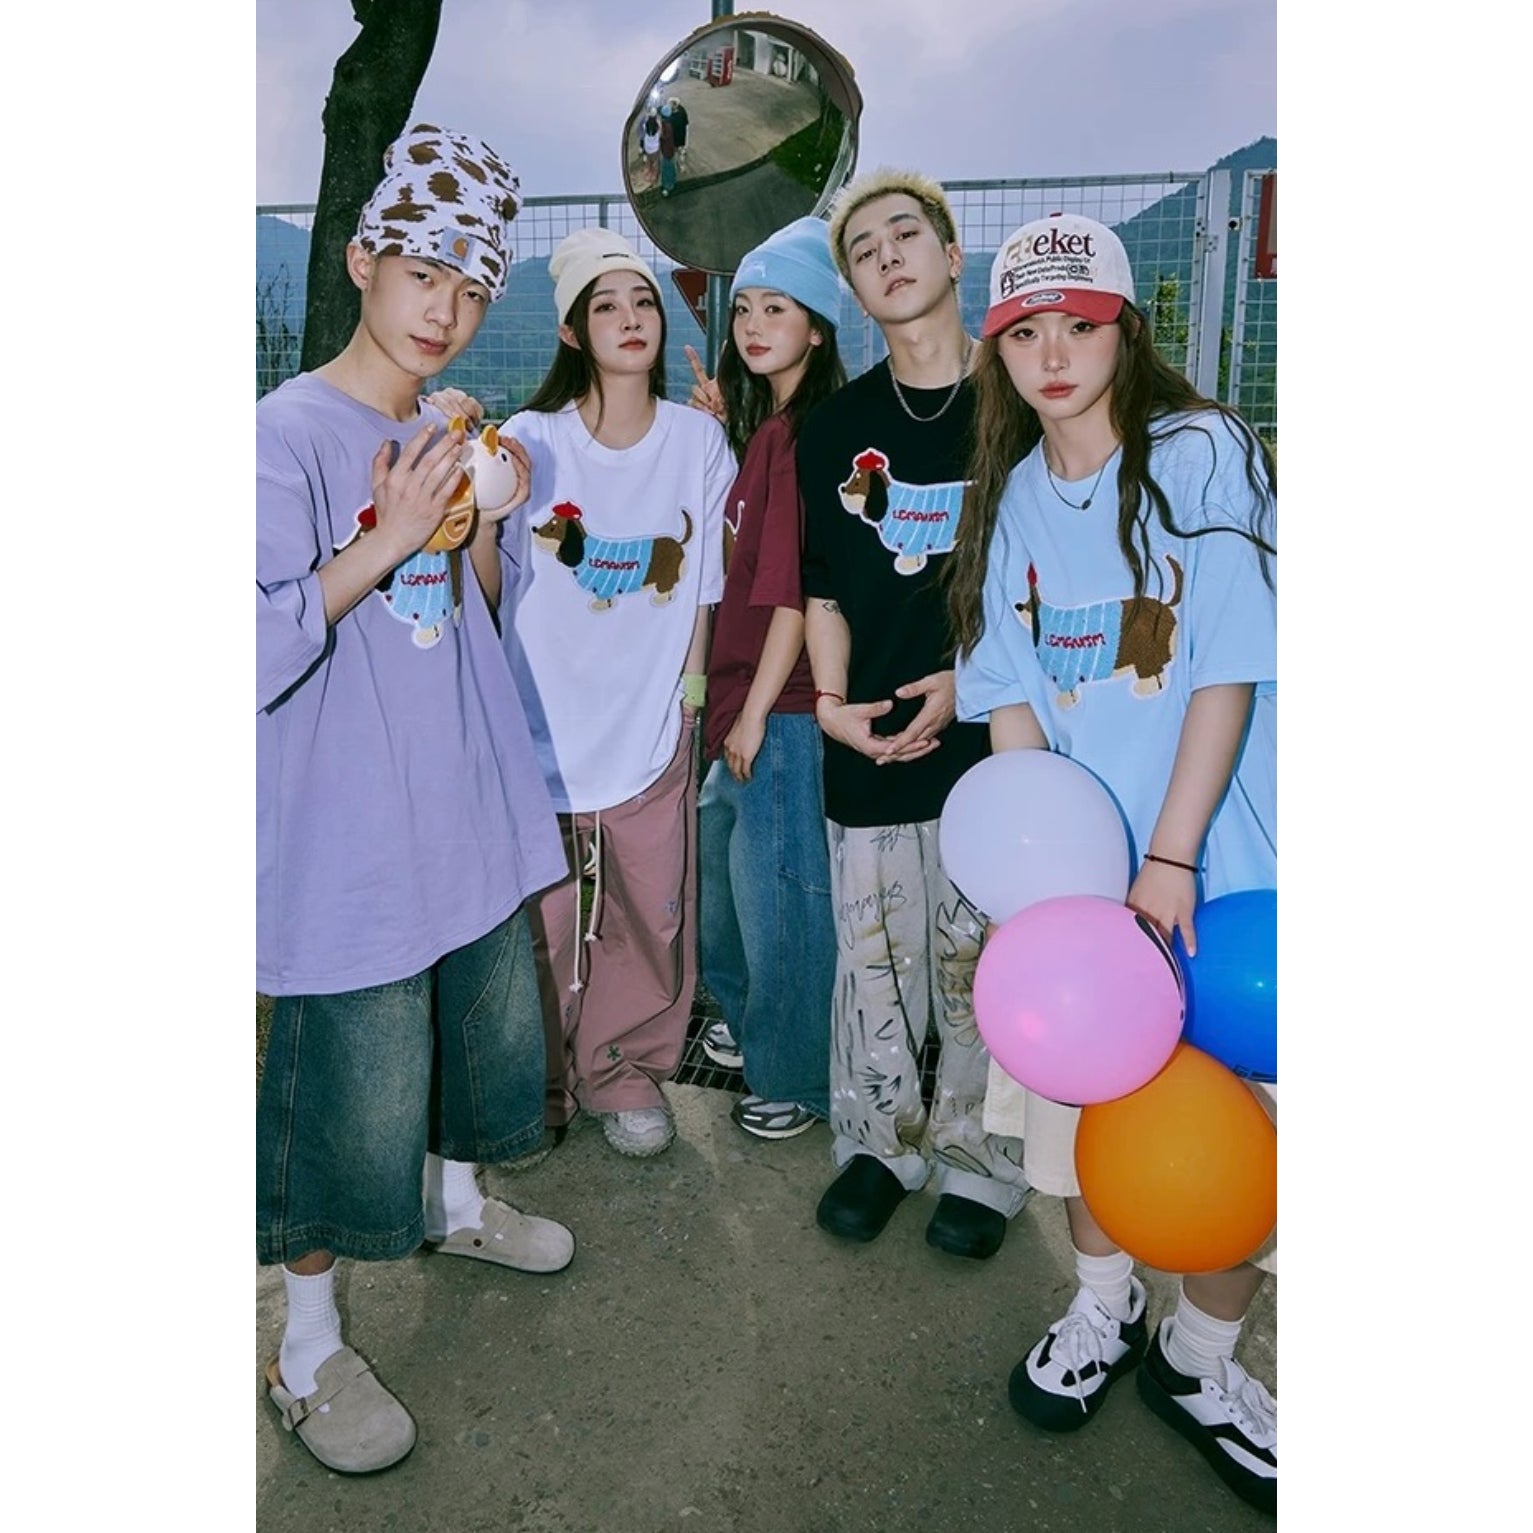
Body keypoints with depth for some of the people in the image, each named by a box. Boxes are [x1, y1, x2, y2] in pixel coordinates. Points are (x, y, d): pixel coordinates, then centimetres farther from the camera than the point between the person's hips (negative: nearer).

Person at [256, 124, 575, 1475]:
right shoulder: (288, 435, -13)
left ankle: (459, 1202, 49)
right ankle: (308, 1351, 25)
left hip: (469, 809, 7)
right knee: (354, 1096, 2)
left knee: (488, 1027, 22)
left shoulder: (451, 441, 8)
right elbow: (258, 656, -19)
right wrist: (383, 545, -25)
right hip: (347, 833, -7)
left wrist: (483, 528, -5)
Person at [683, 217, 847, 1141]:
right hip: (741, 693, 10)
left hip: (782, 704, -10)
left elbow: (799, 589, -20)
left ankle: (799, 1080, 23)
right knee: (721, 856, 23)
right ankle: (750, 1022, 45)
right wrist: (723, 429, 12)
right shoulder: (764, 424, 13)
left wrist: (755, 714, -17)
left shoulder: (809, 432, -16)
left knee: (778, 885, 2)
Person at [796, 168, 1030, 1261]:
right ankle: (881, 1142, 30)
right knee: (874, 956, 10)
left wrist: (968, 677, -11)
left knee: (981, 957, 6)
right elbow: (823, 587, 12)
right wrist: (832, 701, -3)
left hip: (988, 731, -2)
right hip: (867, 744, 3)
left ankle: (979, 1161, 26)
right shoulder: (835, 426, 11)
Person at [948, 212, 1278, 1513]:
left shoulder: (1204, 454, -7)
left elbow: (1230, 668, -12)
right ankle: (1104, 1308, 38)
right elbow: (1012, 691, 4)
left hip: (1214, 861, -3)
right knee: (1081, 1091, 12)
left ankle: (1200, 1355, 29)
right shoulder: (1009, 493, 7)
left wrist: (1170, 855, -17)